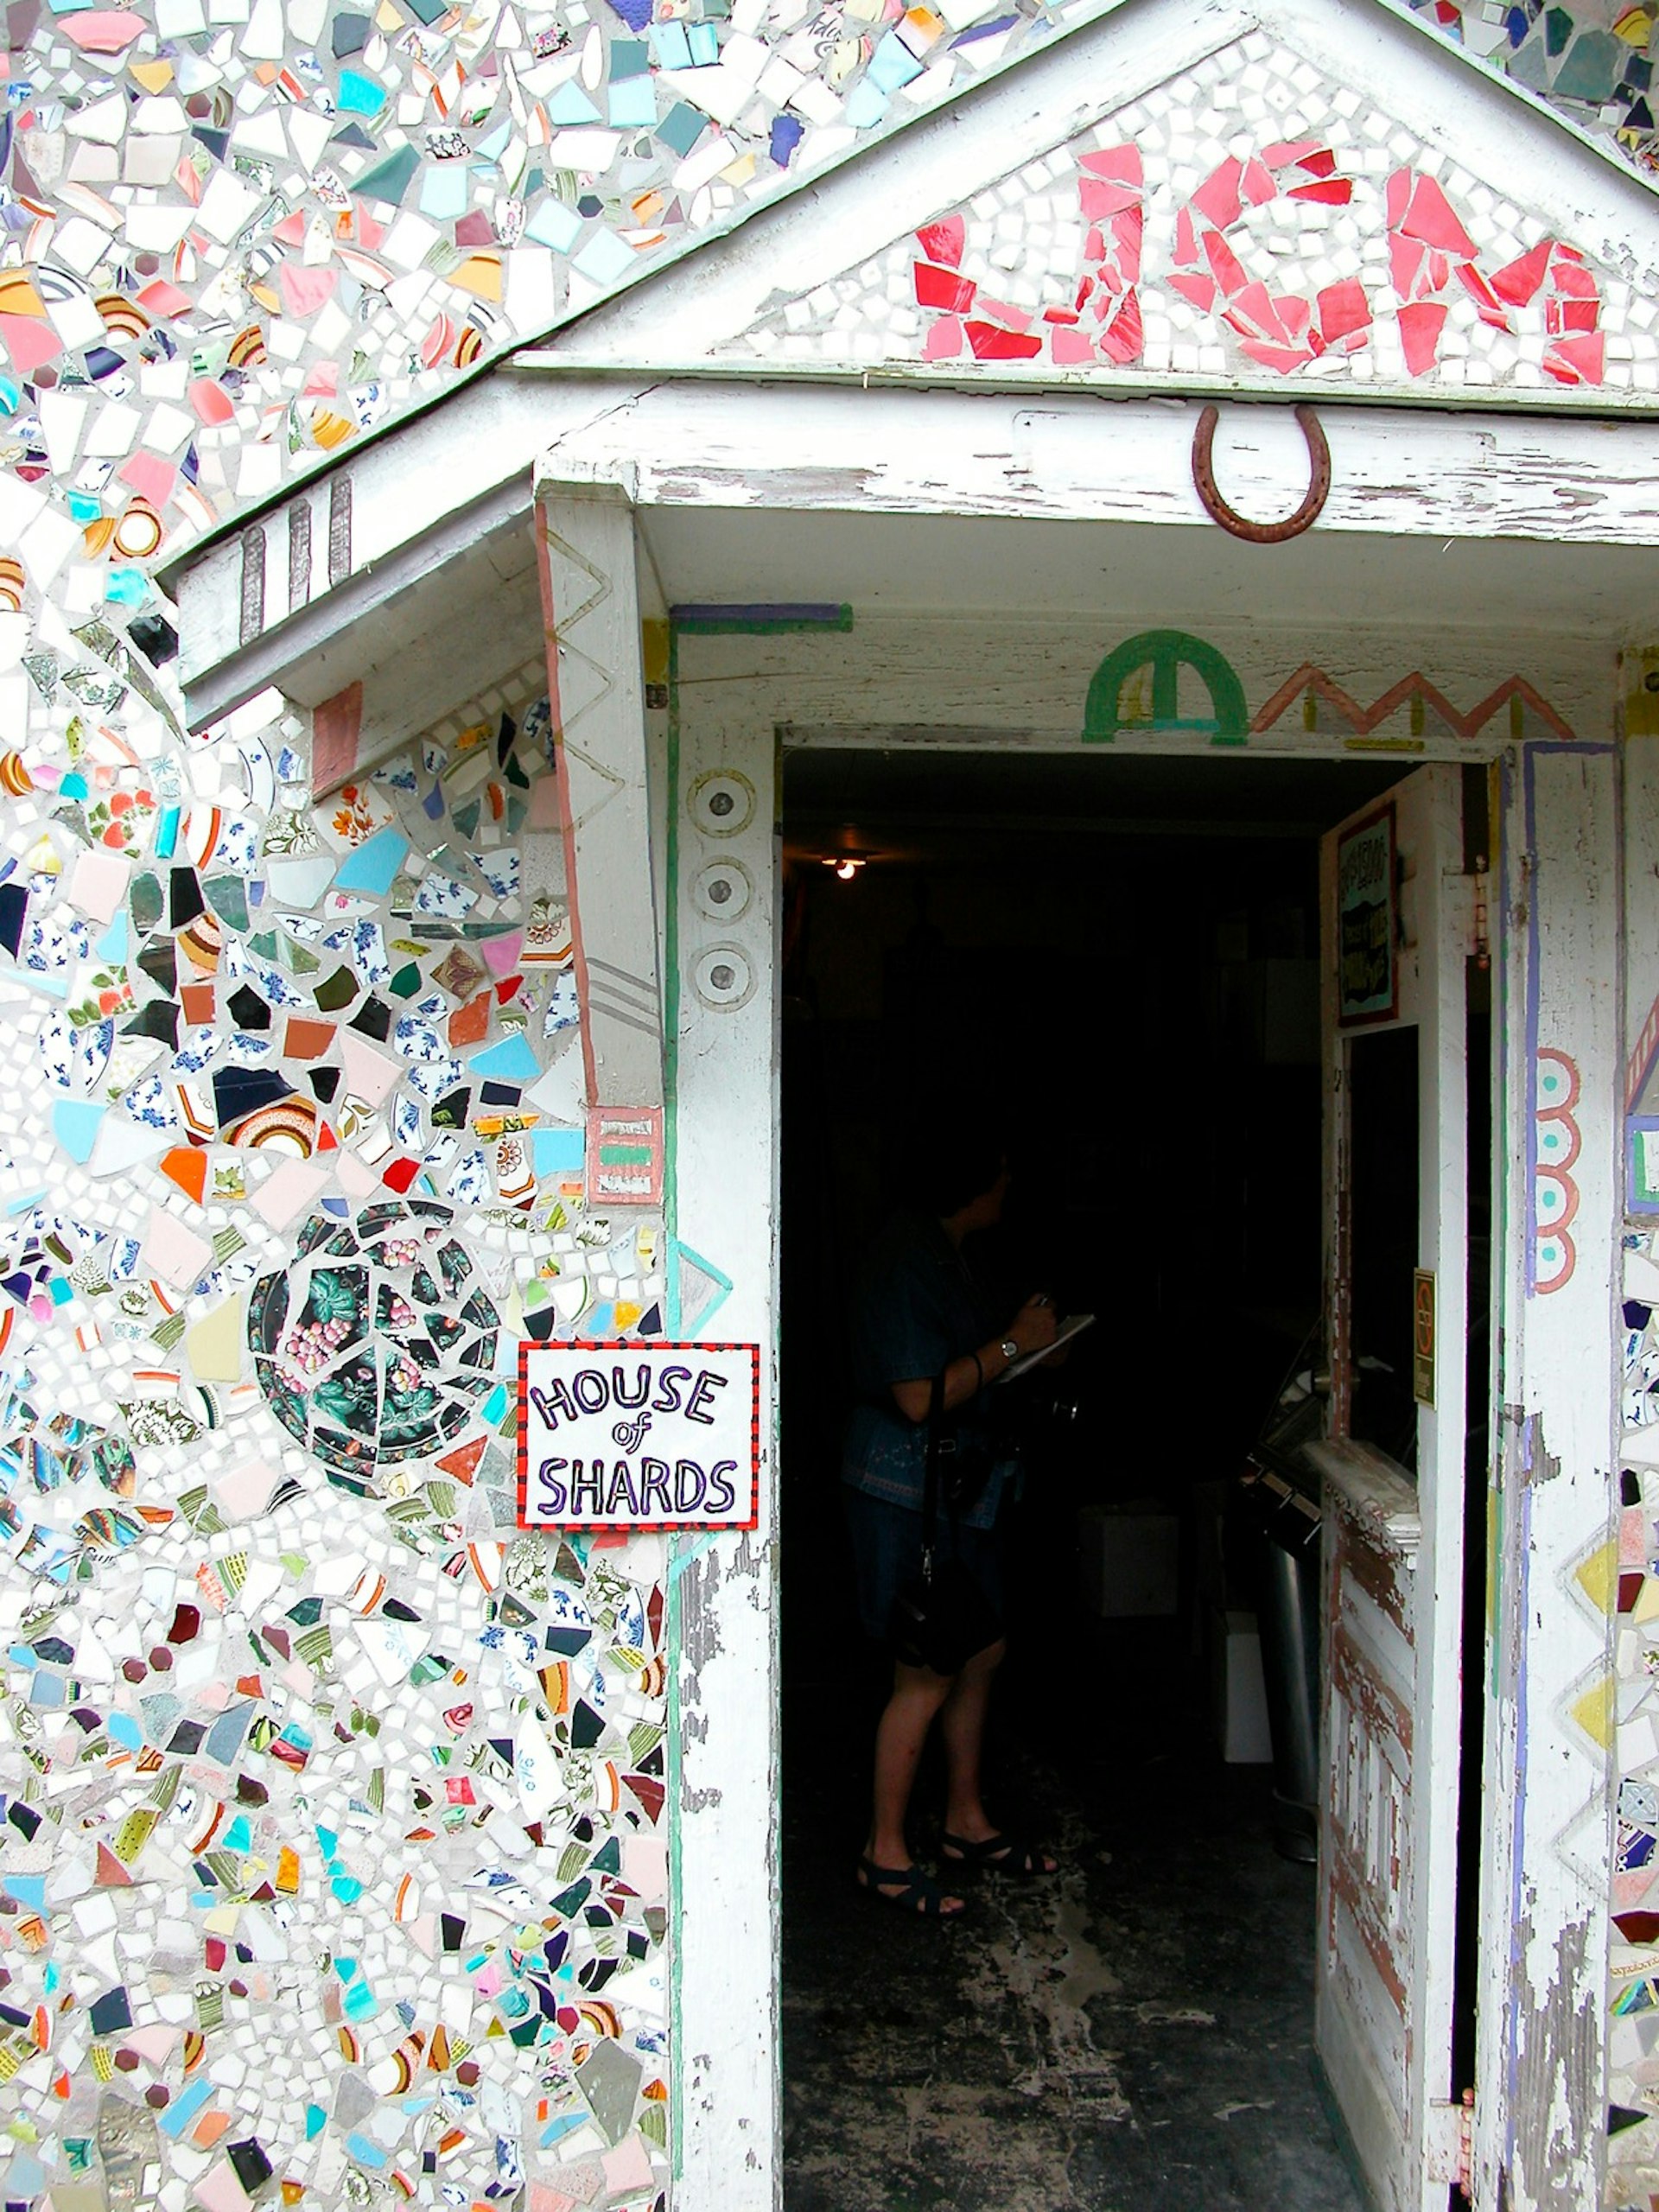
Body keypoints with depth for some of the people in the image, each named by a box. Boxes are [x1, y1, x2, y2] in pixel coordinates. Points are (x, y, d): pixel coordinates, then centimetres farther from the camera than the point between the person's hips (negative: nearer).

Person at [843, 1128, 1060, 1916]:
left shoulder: (943, 1254, 12)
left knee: (983, 1651, 16)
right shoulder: (911, 1260, -20)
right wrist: (1012, 1345, -18)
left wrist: (1031, 1347, 10)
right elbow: (918, 1397, -24)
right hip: (910, 1489, -10)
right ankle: (885, 1853, 13)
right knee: (927, 1674, -2)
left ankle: (965, 1822, 32)